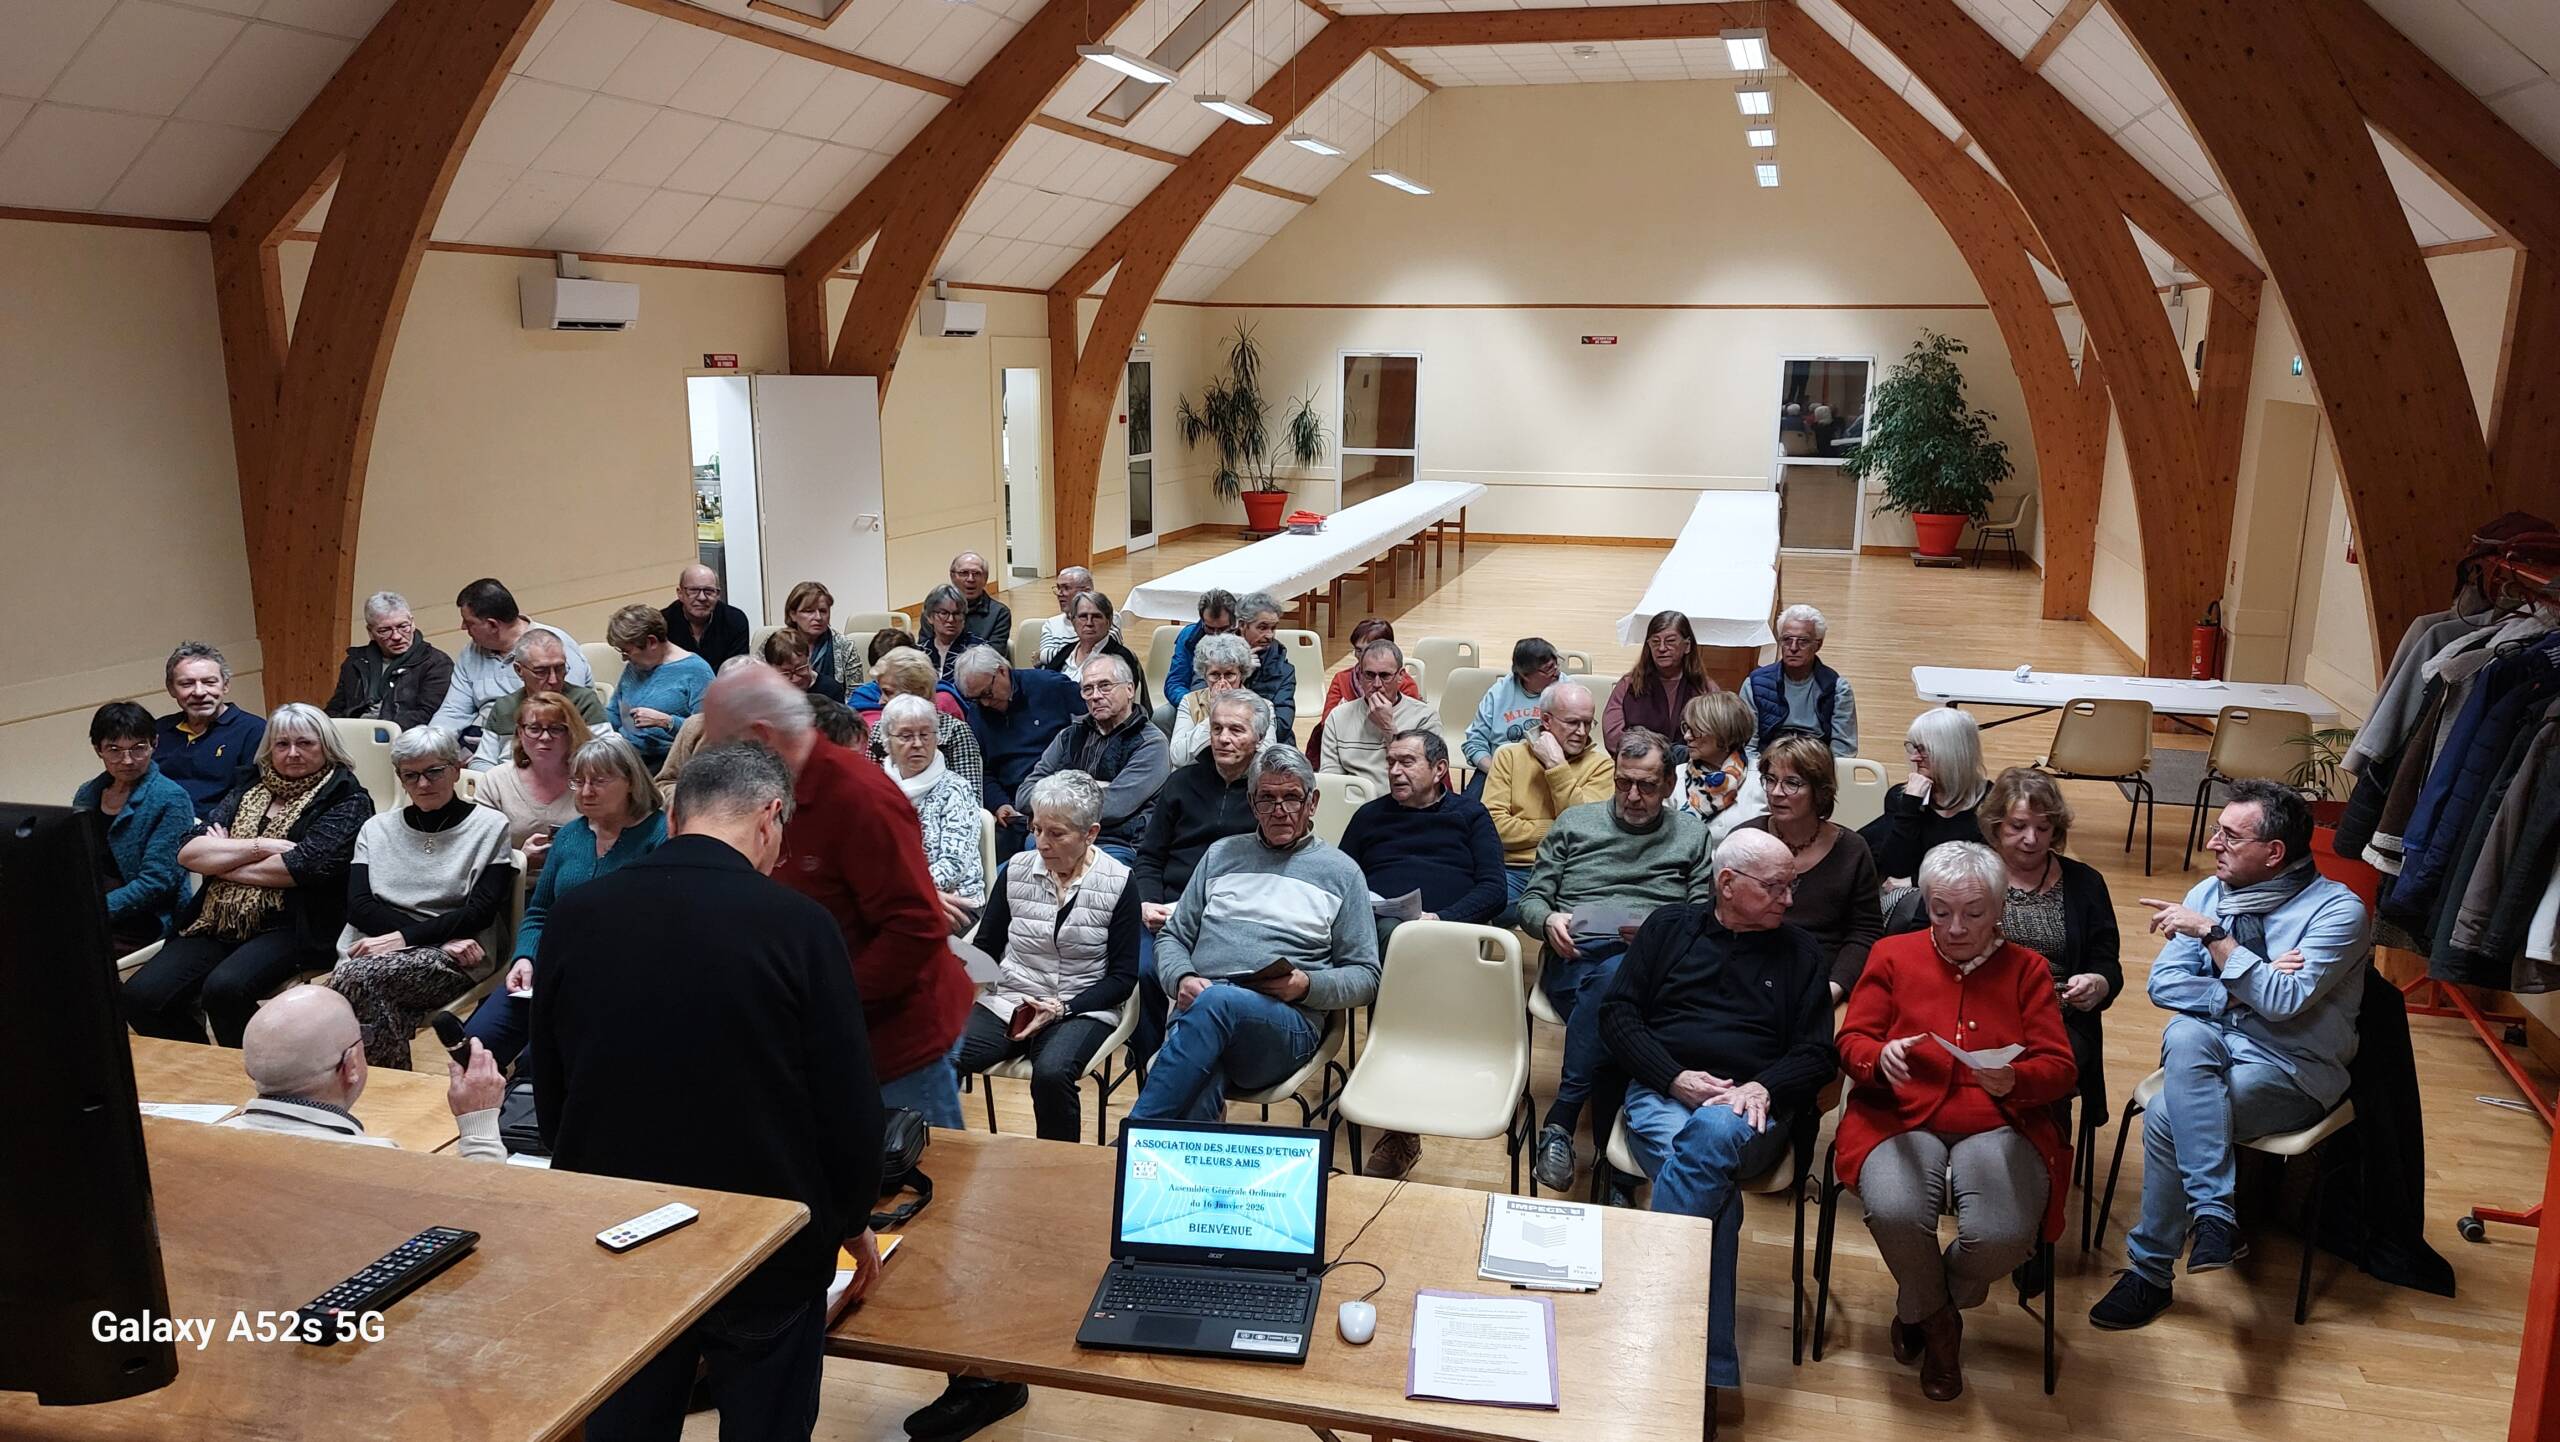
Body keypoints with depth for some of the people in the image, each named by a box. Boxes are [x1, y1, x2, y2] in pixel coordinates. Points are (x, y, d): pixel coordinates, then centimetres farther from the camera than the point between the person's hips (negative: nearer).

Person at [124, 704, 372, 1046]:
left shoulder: (345, 800, 3)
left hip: (291, 928, -6)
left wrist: (222, 857, 0)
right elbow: (188, 851, 8)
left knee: (224, 989, -32)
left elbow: (304, 865, -13)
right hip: (217, 923, 6)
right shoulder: (250, 789, 20)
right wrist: (259, 846, -7)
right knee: (140, 996, -14)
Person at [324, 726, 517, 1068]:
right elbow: (358, 907, 4)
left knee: (354, 976, -31)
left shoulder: (490, 827, 8)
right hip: (376, 952, 3)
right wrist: (445, 936, -11)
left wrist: (403, 936, -14)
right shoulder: (377, 829, 18)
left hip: (451, 962, -2)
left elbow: (482, 912, -2)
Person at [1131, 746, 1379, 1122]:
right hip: (1198, 1008, 2)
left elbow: (1365, 977, 13)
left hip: (1288, 1023, -2)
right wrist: (1182, 979, 0)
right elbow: (1173, 936, 23)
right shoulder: (1221, 855, 25)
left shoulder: (1341, 873, 16)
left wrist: (1306, 986, -7)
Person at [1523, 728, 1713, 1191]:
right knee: (1613, 981, -39)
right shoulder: (1575, 822, 22)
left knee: (1616, 976, -41)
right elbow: (1530, 899, 20)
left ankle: (1561, 1120, -31)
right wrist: (1548, 920, -4)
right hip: (1574, 959, 0)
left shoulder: (1692, 835, 22)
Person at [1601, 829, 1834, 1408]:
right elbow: (1616, 1012, 8)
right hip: (1660, 1092, 0)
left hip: (1749, 1106, 0)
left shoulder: (1801, 954, 17)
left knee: (1713, 1134, -39)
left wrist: (1763, 1087, -11)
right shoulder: (1669, 928, 15)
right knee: (1715, 1192, -33)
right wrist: (1675, 1077, -7)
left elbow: (1816, 1053, 11)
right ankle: (1714, 1373, -33)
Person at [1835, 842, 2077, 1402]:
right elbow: (1851, 1041, 5)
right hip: (1902, 1121, 0)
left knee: (2003, 1235, -29)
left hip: (1998, 1128, 1)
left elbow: (2059, 1068, 2)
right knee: (1895, 1213, -32)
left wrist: (2015, 1079, -22)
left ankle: (1919, 1308, 9)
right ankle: (1935, 1316, 6)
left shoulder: (2026, 969, 9)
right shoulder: (1892, 955, 8)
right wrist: (1880, 1058, -20)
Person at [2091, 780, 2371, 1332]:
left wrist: (2212, 934, -23)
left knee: (2167, 1116, -28)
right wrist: (2240, 991, -13)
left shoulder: (2338, 910, -10)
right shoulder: (2210, 893, 5)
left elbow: (2283, 1001, -23)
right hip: (2212, 1044, 4)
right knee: (2185, 1035, -34)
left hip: (2289, 1070, -4)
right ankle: (2214, 1212, -36)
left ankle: (2150, 1270, -11)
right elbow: (2163, 983, 2)